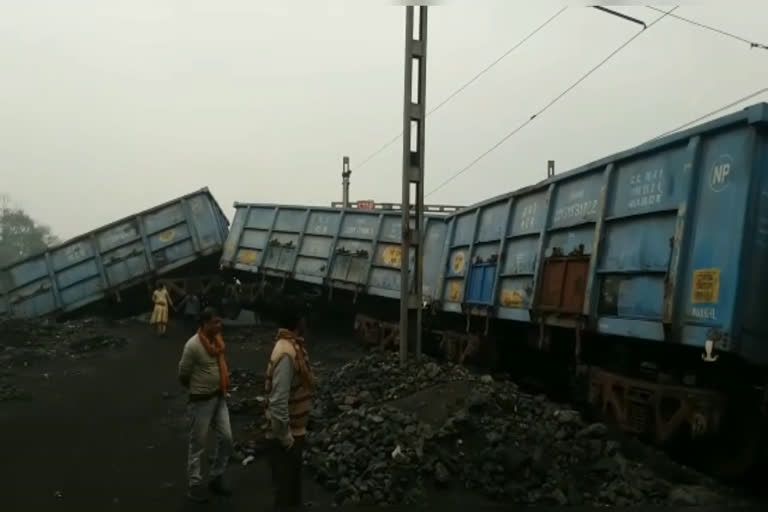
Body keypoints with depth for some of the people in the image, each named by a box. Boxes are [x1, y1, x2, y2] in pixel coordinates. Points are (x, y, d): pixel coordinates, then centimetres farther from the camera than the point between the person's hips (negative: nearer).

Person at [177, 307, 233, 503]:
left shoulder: (217, 340, 2)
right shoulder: (193, 345, -21)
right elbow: (183, 374, -12)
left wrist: (220, 389, 13)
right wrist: (197, 389, 5)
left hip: (219, 397, 7)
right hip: (201, 401, -7)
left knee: (226, 439, 11)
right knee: (198, 444, 6)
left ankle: (216, 478, 28)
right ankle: (195, 485, 22)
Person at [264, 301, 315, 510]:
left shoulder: (294, 346, 5)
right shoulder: (286, 353, -26)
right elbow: (278, 402, -28)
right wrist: (284, 436, -21)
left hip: (295, 430, 9)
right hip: (286, 434, -9)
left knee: (293, 481, 21)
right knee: (285, 486, 4)